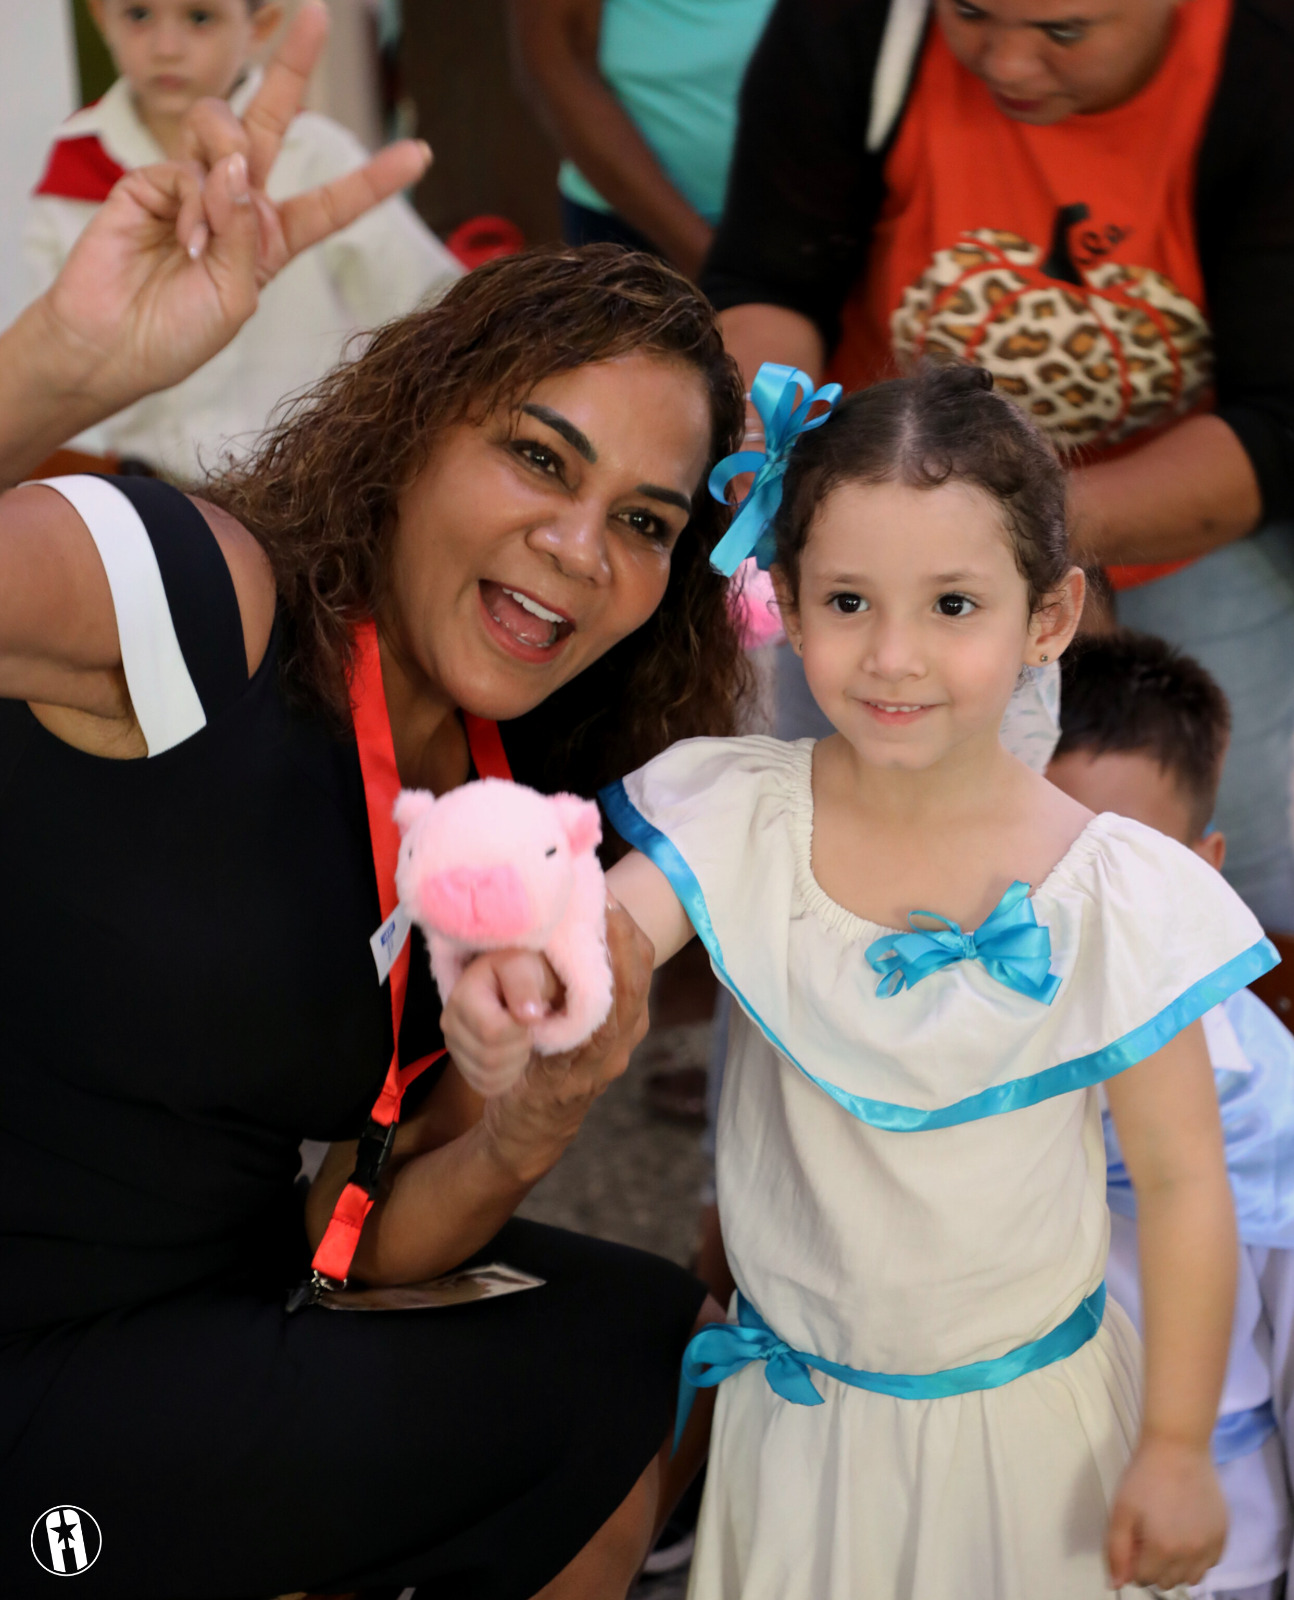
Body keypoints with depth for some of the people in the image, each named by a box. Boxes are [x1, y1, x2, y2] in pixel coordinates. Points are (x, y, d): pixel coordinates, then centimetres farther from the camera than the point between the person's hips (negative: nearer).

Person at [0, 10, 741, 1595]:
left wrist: (537, 1119, -17)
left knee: (660, 1334, 13)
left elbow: (376, 1240, 3)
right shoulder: (189, 602, -20)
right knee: (619, 1366, -6)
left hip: (226, 1287, 8)